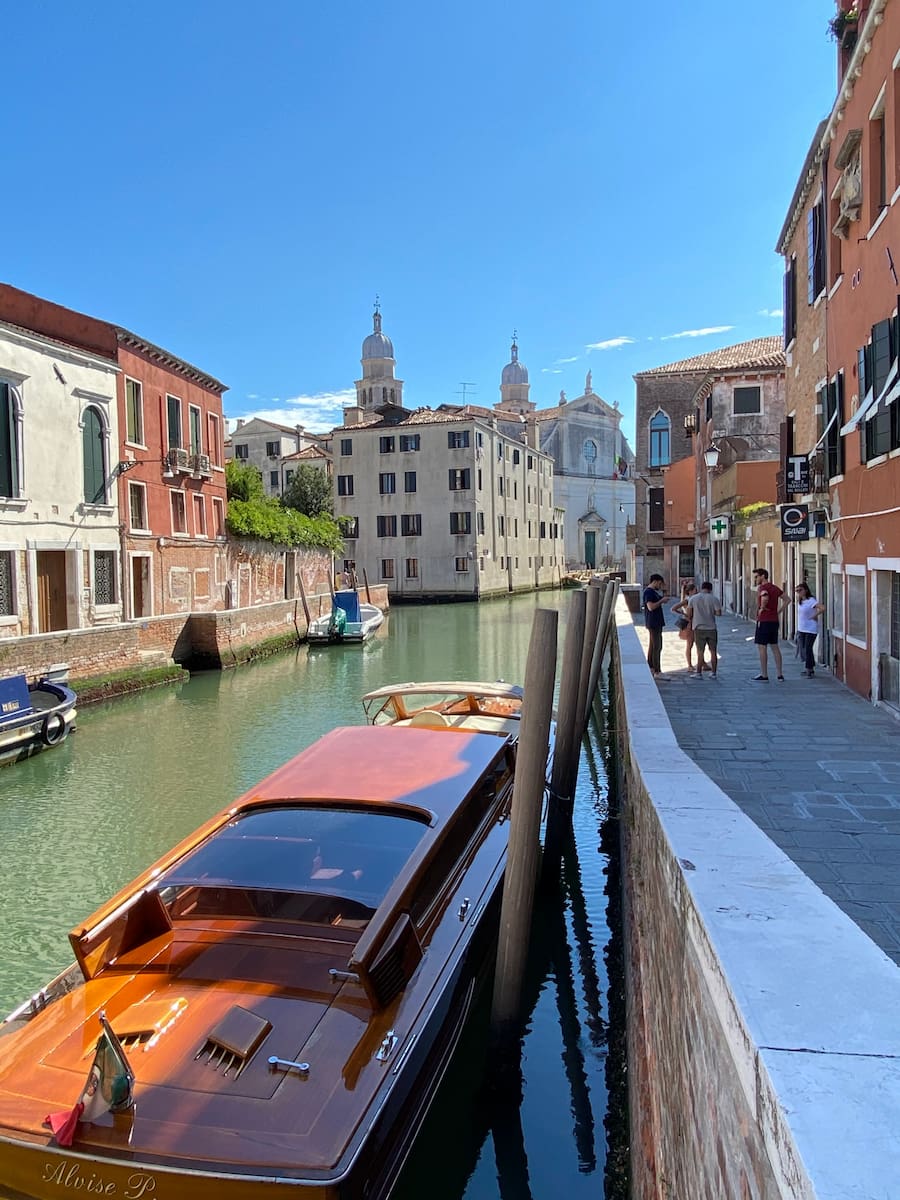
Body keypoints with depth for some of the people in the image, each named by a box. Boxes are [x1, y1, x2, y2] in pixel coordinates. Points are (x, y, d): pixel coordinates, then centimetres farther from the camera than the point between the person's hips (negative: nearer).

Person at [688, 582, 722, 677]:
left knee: (700, 651, 3)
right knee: (713, 651, 9)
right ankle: (713, 673, 13)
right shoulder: (713, 599, -3)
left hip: (699, 627, 0)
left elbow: (689, 613, -1)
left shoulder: (693, 598, 0)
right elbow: (718, 613, -8)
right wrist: (712, 612, 11)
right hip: (711, 628, 0)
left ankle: (699, 673, 2)